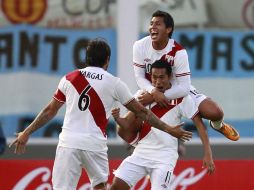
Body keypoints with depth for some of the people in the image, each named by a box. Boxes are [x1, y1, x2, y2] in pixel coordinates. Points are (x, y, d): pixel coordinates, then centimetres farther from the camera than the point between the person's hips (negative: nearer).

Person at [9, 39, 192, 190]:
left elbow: (50, 111, 15)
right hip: (95, 144, -1)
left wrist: (27, 133, 25)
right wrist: (169, 129, 19)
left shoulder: (70, 78, 9)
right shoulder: (114, 83, 5)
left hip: (68, 143, 1)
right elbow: (141, 112, 10)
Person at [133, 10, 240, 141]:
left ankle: (218, 125, 25)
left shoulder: (178, 52, -25)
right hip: (151, 90, 1)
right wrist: (154, 92, -34)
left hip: (178, 90, -1)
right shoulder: (140, 46, -20)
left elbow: (184, 87, -25)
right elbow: (140, 77, -15)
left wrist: (162, 96, -35)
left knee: (215, 113, -16)